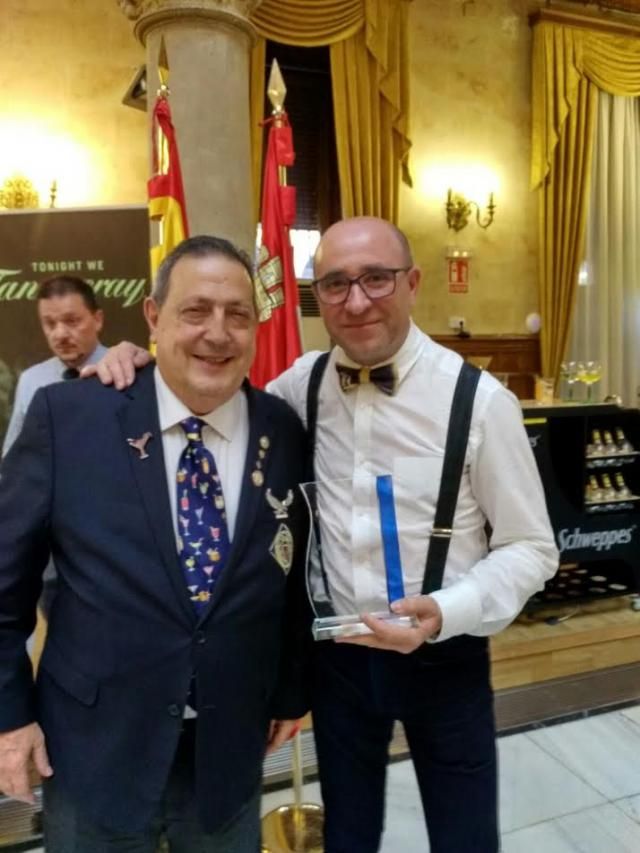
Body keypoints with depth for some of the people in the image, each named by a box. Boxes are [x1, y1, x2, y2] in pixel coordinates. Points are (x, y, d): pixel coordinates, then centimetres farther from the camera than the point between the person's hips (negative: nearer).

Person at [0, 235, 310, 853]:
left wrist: (291, 691, 11)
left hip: (232, 751, 2)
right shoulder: (67, 415, -12)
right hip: (93, 750, -1)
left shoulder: (286, 433, -6)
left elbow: (294, 575, 4)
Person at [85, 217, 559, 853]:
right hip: (337, 652, 3)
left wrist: (447, 612, -24)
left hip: (443, 654, -2)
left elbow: (530, 546, -8)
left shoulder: (479, 399, -15)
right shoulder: (303, 383, -6)